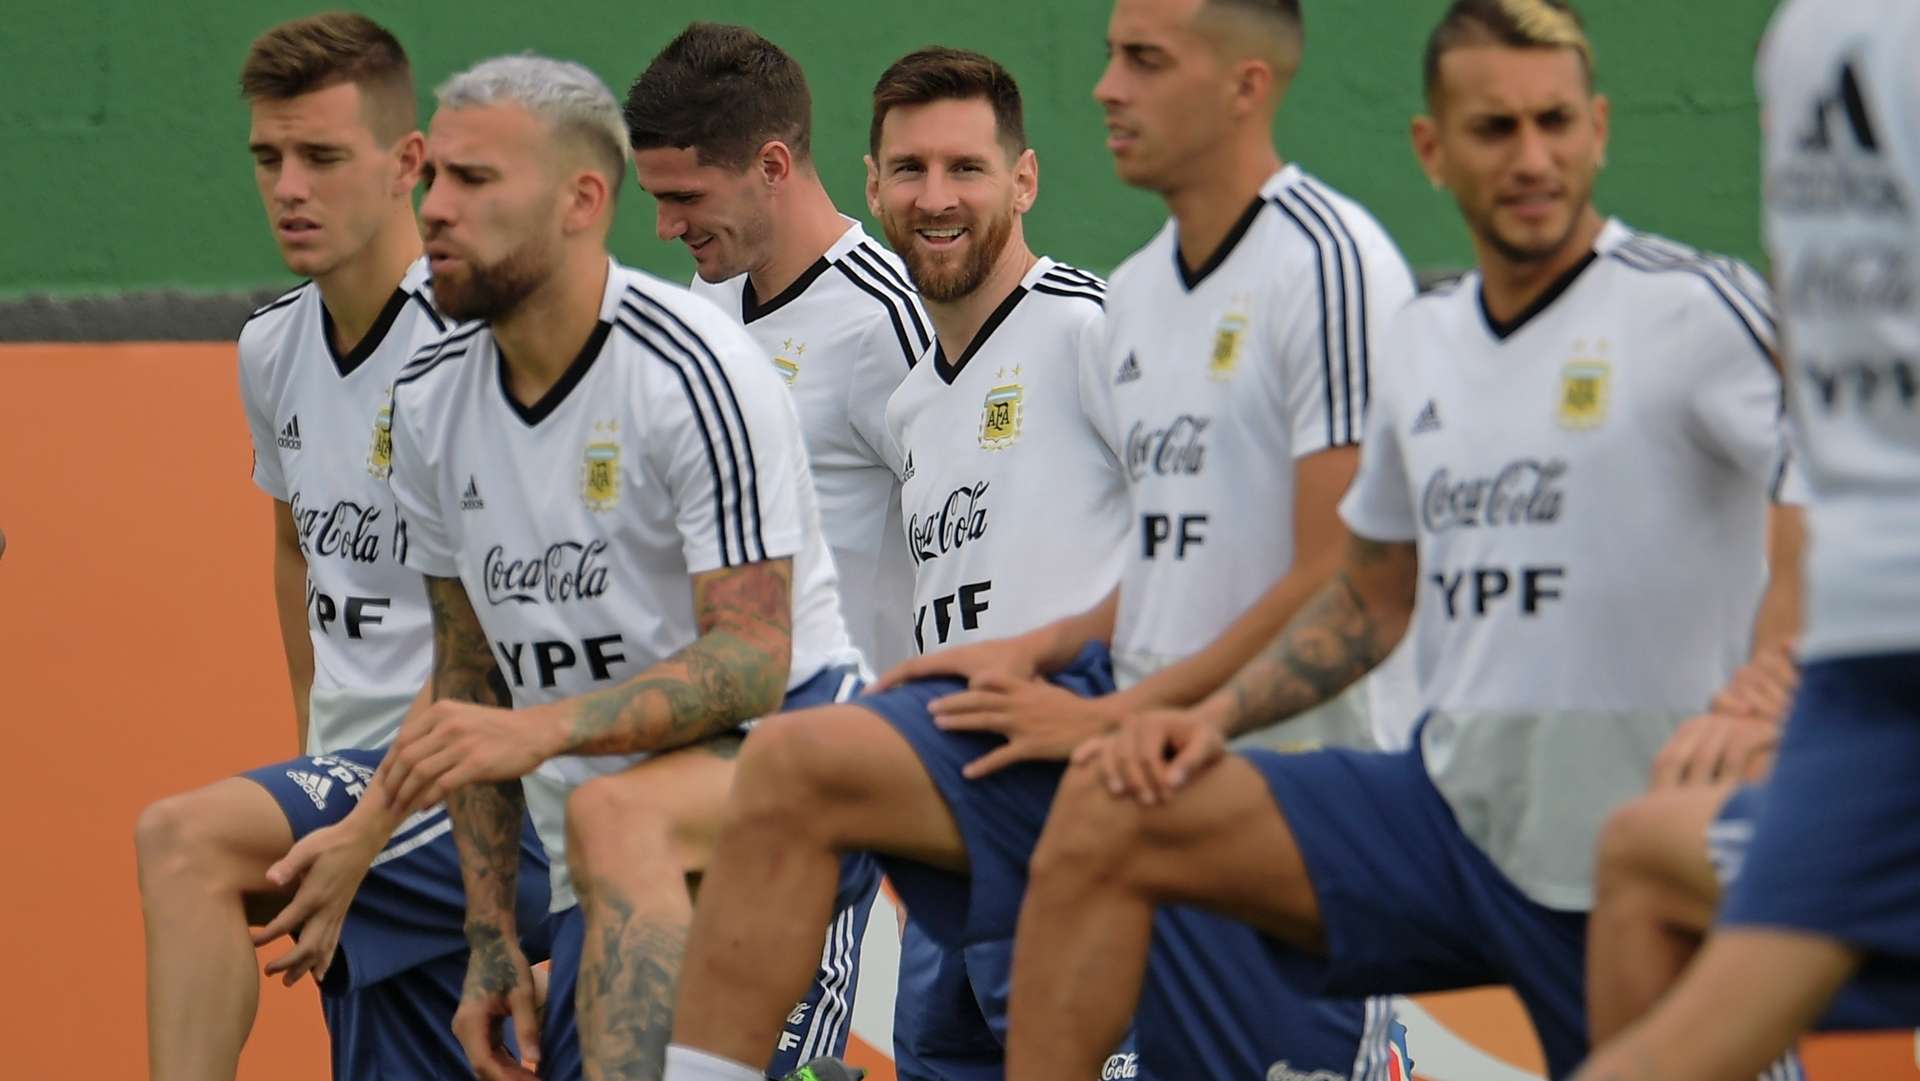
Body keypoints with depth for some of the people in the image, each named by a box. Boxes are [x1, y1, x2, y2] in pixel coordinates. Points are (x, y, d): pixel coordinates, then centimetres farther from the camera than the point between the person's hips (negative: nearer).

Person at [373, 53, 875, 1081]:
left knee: (614, 816, -39)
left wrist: (542, 729, -35)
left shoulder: (690, 369, -15)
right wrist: (491, 945, 9)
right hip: (606, 885, 8)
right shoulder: (429, 402, 7)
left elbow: (754, 660, -20)